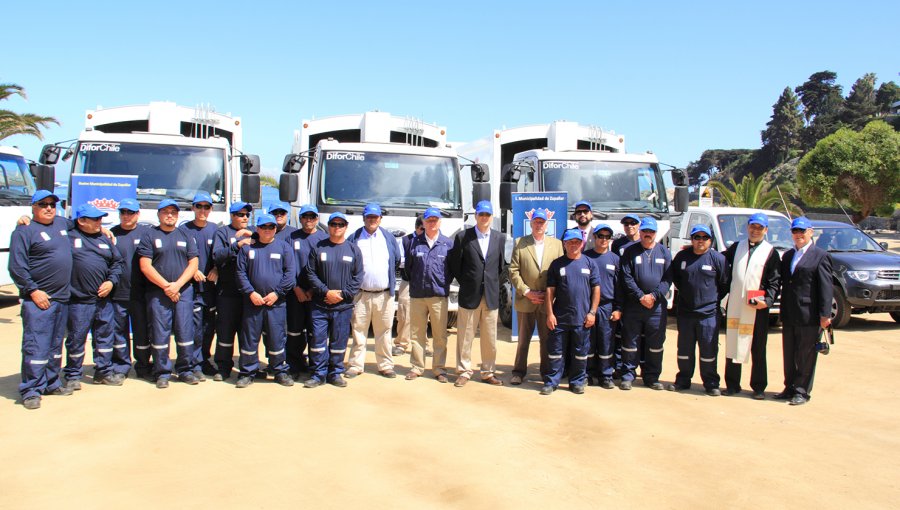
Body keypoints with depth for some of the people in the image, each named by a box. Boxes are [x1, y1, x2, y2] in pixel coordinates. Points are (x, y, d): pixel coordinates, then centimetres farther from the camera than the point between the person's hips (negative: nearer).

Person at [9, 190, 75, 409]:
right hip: (38, 299, -7)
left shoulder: (62, 223, 14)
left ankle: (51, 383, 26)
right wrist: (33, 291, -16)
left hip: (62, 298, 7)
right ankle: (31, 390, -2)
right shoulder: (24, 231, -6)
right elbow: (16, 267, -12)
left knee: (56, 344, 15)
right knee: (36, 346, -8)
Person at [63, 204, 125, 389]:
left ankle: (104, 371, 25)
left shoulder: (104, 239, 14)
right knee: (76, 338, 4)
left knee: (106, 335, 11)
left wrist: (111, 281, 4)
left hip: (103, 298, 5)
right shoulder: (69, 236, -1)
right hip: (79, 300, -5)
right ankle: (73, 376, 18)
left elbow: (117, 262, 17)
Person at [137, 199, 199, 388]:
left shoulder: (186, 236, 14)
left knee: (185, 332, 1)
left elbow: (193, 264, 6)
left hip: (183, 291, 2)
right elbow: (145, 266, -3)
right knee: (160, 334, 0)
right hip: (158, 293, -2)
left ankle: (185, 370, 12)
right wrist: (166, 286, -11)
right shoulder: (150, 236, 6)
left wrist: (177, 284, -8)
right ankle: (162, 373, 10)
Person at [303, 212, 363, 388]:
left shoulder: (353, 250, 7)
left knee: (339, 341, 5)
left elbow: (358, 277, 4)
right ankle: (318, 374, 9)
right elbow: (311, 274, 2)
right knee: (318, 339, -1)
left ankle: (335, 373, 17)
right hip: (320, 305, 0)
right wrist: (326, 292, -9)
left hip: (343, 306, 0)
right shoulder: (318, 248, 6)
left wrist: (343, 294, -8)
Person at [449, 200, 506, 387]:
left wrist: (492, 283, 12)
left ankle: (488, 372, 19)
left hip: (491, 296, 3)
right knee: (465, 337, 3)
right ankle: (464, 372, 14)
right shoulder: (462, 237, -2)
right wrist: (465, 282, 6)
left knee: (490, 338, 8)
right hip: (469, 295, -2)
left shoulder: (500, 238, 7)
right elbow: (455, 265, 4)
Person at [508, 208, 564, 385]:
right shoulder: (520, 243, 4)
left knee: (547, 338, 7)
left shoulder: (557, 244, 7)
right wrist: (526, 292, -8)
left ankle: (547, 371, 19)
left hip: (548, 300, 1)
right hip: (525, 299, 0)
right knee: (523, 338, 7)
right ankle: (519, 371, 17)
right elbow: (513, 271, 0)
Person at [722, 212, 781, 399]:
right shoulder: (736, 247, 13)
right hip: (734, 306, 3)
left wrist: (767, 300, -16)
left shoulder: (771, 252, 3)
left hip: (757, 309, -3)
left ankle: (759, 387, 15)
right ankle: (732, 384, 16)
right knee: (732, 346, 7)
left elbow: (775, 281, -1)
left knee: (758, 350, 6)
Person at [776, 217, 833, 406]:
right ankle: (790, 388, 24)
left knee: (806, 356, 3)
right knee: (789, 355, 13)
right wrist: (782, 312, 10)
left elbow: (826, 287, -10)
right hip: (789, 316, 7)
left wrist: (825, 314, -15)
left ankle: (802, 392, 12)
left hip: (809, 316, -6)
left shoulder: (820, 256, -5)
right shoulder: (787, 255, 16)